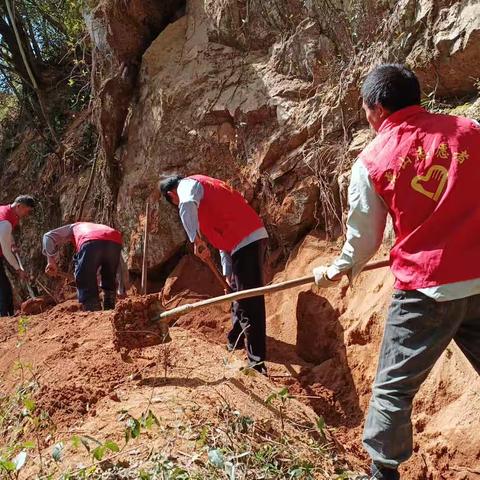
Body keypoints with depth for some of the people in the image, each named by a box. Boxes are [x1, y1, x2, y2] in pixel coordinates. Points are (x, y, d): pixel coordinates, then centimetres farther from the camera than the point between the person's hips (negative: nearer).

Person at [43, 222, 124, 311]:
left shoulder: (74, 227, 40)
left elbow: (48, 236, 22)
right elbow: (121, 264, 40)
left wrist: (51, 261, 18)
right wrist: (122, 291, 44)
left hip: (91, 243, -4)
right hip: (115, 242, 4)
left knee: (85, 283, 9)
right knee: (109, 283, 24)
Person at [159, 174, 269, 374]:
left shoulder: (187, 184, 2)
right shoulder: (204, 187, 29)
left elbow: (186, 205, -28)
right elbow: (223, 237, 28)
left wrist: (196, 240, -30)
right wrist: (227, 273, 27)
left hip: (247, 240, -10)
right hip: (251, 238, 10)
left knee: (249, 303, -9)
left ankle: (257, 363, -7)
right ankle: (236, 342, 41)